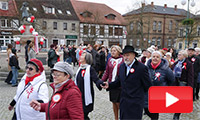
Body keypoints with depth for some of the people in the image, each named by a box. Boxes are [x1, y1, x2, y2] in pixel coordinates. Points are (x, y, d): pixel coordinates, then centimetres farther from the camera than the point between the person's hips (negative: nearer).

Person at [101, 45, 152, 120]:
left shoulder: (141, 67, -14)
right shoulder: (122, 66, 7)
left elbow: (148, 86, -9)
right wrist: (109, 85, -2)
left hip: (135, 104, -6)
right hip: (123, 102, 6)